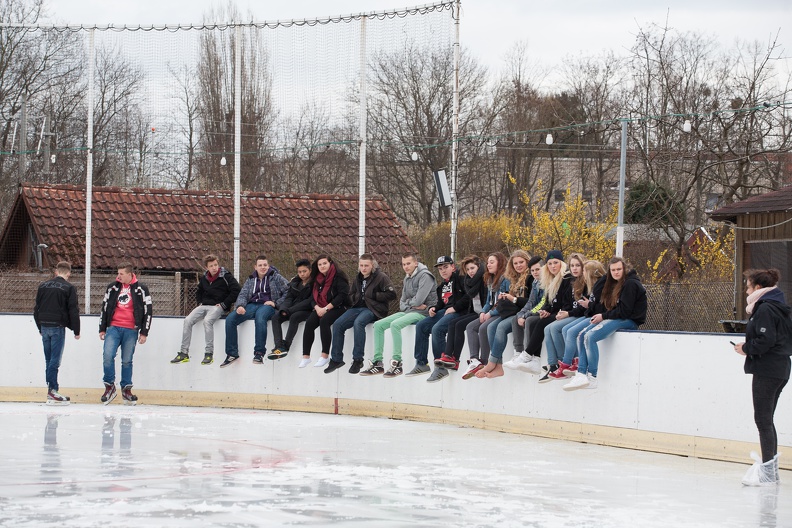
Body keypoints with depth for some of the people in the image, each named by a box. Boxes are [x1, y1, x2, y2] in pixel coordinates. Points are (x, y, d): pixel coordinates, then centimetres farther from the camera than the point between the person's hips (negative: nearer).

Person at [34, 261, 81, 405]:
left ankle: (52, 389, 13)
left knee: (48, 359, 10)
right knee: (55, 359, -6)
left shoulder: (43, 285, 10)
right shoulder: (69, 288, -5)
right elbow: (73, 310, -7)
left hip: (44, 326, 5)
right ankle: (52, 390, -11)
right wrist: (76, 331, 0)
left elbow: (37, 308, 15)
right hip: (58, 327, -5)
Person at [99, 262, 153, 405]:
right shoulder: (112, 287, 9)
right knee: (108, 355, -14)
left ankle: (126, 390, 14)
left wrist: (144, 333, 0)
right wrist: (102, 329, 12)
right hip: (113, 328, 2)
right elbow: (104, 307, 15)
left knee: (127, 361, 3)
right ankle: (109, 386, -1)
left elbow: (148, 310, 3)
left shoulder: (141, 289, 1)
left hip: (131, 330, -2)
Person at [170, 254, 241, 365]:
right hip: (204, 306, 6)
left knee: (207, 321, -34)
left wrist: (225, 304, -11)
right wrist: (200, 302, 13)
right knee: (188, 320, -15)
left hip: (218, 307, -6)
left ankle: (209, 354, -31)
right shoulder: (204, 278, 13)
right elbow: (199, 292, 31)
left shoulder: (225, 276, -5)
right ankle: (184, 353, -14)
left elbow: (236, 290, -11)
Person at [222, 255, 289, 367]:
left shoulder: (276, 277, 10)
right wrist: (240, 305, -9)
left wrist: (276, 303, -9)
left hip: (267, 305, -5)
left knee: (260, 317, -42)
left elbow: (288, 292, 3)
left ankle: (259, 353, -40)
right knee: (230, 319, -20)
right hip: (252, 305, 5)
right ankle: (232, 353, -15)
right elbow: (243, 295, 13)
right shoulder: (251, 280, 23)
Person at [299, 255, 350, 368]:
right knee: (309, 323, -22)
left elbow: (342, 295, -15)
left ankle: (325, 356, -31)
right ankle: (306, 356, -23)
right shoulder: (317, 279, 16)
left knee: (324, 321, -34)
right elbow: (313, 297, 14)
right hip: (320, 308, 6)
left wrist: (326, 308, -18)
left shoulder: (338, 276, -6)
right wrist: (317, 308, -9)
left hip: (337, 308, -6)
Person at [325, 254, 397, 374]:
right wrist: (354, 297, 7)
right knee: (338, 324, -13)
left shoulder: (381, 277, -2)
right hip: (358, 307, 7)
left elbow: (392, 294, -11)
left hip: (373, 309, -7)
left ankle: (358, 360, -31)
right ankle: (336, 359, -7)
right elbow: (351, 296, 31)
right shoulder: (358, 278, 19)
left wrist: (374, 295, -13)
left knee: (358, 322, -36)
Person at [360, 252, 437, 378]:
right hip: (408, 311, 9)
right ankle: (377, 362, -3)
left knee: (395, 324, -32)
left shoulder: (425, 276, -12)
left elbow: (418, 300, -20)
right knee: (378, 325, -1)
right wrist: (413, 305, -5)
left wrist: (408, 302, 1)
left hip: (422, 312, -9)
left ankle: (397, 363, -30)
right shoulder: (407, 278, 17)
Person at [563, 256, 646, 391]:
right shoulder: (616, 284, 19)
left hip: (630, 321, -10)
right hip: (618, 319, 10)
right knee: (582, 335, -6)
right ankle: (581, 374, -17)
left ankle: (592, 378, -24)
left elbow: (624, 311, -17)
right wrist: (600, 316, 1)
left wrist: (603, 316, -10)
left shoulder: (631, 284, -12)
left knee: (590, 337, -25)